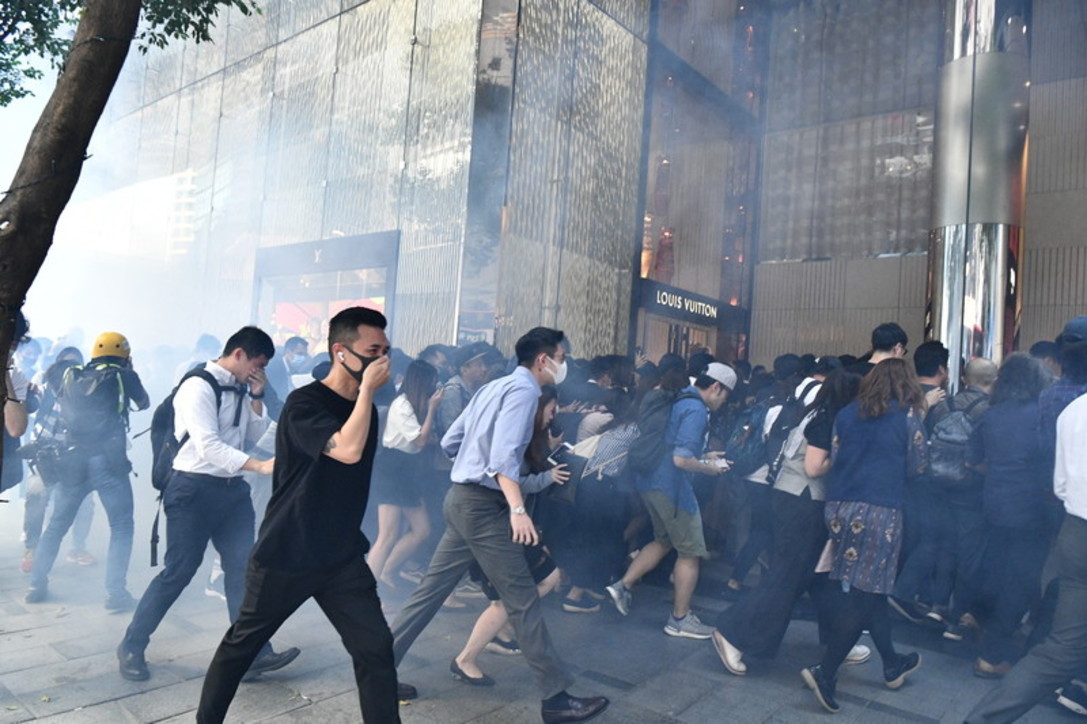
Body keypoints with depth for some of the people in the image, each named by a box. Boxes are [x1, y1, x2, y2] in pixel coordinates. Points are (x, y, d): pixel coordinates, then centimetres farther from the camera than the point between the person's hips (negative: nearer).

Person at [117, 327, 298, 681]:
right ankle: (131, 647, 22)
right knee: (178, 571, 1)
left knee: (242, 567, 3)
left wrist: (256, 398, 2)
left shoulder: (240, 389, 11)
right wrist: (260, 465, -28)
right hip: (195, 489, -7)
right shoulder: (199, 387, -13)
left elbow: (254, 435, 15)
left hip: (232, 488, 7)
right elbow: (209, 445, -22)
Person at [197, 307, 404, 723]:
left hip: (343, 557, 5)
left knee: (376, 649, -2)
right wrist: (367, 388, -26)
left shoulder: (366, 407, 5)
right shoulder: (304, 403, -16)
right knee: (243, 643, 15)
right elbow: (348, 451, -34)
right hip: (285, 556, -5)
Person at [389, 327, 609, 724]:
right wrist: (517, 508, -34)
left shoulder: (494, 387, 16)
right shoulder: (523, 389, -11)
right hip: (484, 505, -9)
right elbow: (504, 453, -25)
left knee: (431, 590, 14)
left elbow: (450, 442, 17)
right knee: (523, 600, -2)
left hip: (463, 498, 9)